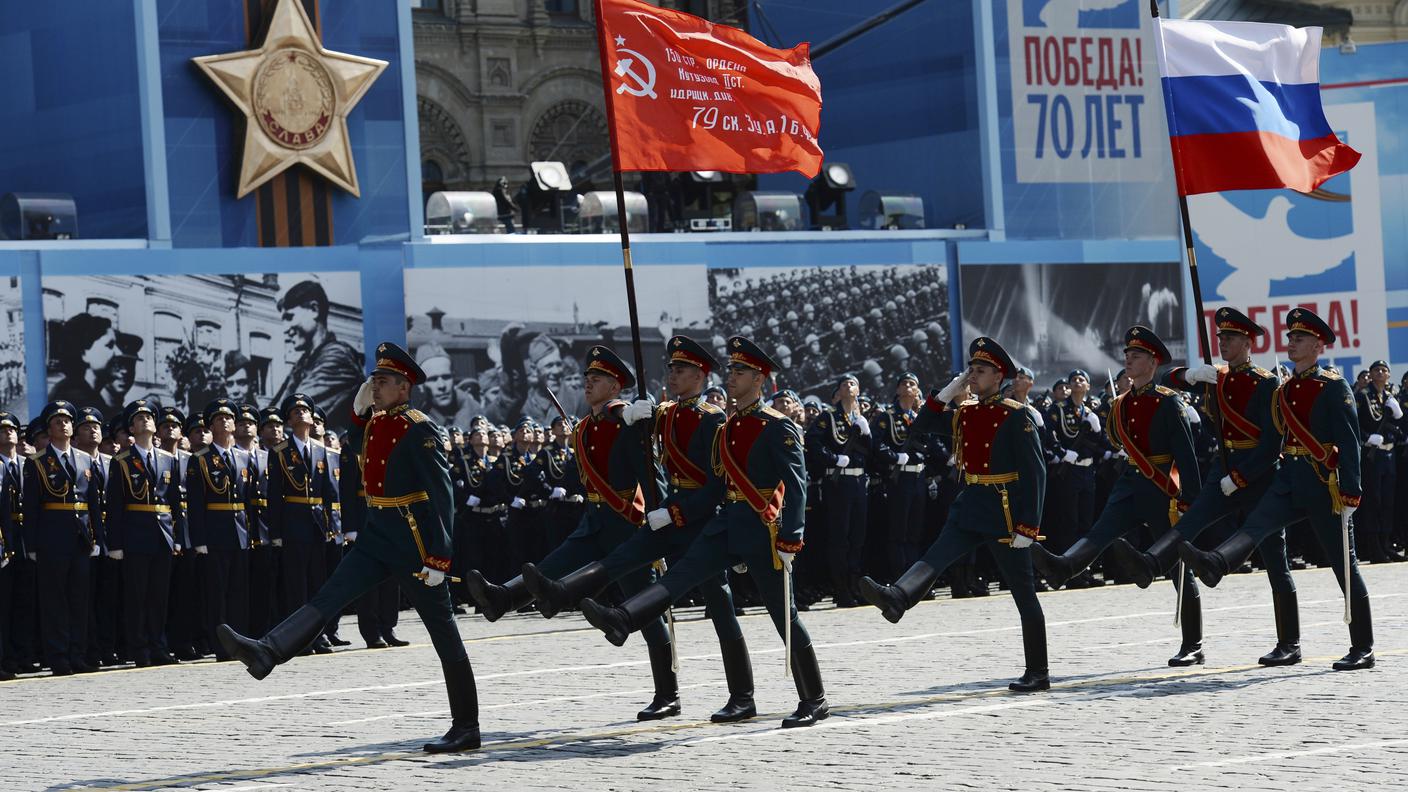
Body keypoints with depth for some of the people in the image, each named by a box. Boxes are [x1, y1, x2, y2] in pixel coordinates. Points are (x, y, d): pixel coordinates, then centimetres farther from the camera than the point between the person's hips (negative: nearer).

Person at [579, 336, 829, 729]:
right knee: (682, 573, -15)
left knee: (784, 615, -1)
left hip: (764, 530, -7)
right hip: (727, 524, 7)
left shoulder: (778, 427, -9)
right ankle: (622, 620, -34)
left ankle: (814, 700, 8)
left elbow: (796, 484, -15)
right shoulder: (728, 427, 14)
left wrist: (789, 538, -21)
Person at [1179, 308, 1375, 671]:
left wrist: (1350, 492, -18)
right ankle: (1214, 565, -48)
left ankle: (1363, 649, 6)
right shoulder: (1283, 390, 13)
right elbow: (1279, 437, 19)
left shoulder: (1333, 387, -7)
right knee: (1255, 526, -22)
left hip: (1324, 483, -6)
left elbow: (1350, 442, -12)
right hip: (1289, 479, 6)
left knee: (1344, 565, 0)